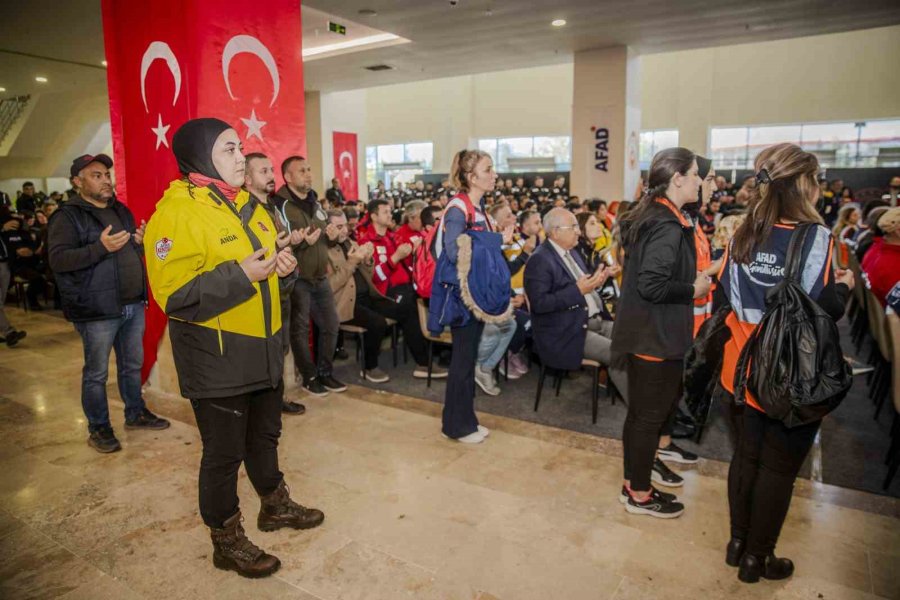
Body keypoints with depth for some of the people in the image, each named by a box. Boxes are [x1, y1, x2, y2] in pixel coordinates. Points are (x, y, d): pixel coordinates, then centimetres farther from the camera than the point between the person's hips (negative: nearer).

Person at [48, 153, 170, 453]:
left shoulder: (121, 210, 15)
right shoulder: (68, 216, -6)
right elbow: (58, 259, -16)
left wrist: (142, 242, 2)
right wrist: (101, 247, -27)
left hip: (133, 304, 7)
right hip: (97, 310, -6)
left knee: (133, 364, 18)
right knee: (96, 373, 5)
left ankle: (135, 413, 34)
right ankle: (98, 428, 19)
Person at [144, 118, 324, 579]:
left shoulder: (249, 205, 9)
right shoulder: (176, 213, -17)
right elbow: (174, 295, -23)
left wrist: (283, 265, -1)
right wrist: (240, 274, -28)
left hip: (263, 349, 8)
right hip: (216, 358, -8)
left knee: (265, 435, 23)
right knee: (224, 451, 8)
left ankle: (275, 506, 45)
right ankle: (226, 541, 28)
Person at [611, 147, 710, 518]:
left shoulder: (649, 216, 10)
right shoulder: (668, 226, -20)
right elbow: (653, 286, -27)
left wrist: (689, 279, 12)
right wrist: (693, 289, -12)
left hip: (642, 332, 10)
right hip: (657, 335, -10)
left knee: (641, 411, 18)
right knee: (651, 415, 4)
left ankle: (633, 483, 32)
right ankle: (640, 495, 20)